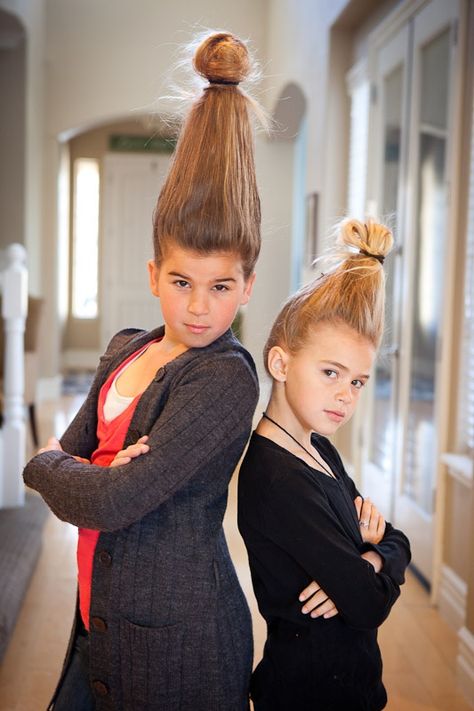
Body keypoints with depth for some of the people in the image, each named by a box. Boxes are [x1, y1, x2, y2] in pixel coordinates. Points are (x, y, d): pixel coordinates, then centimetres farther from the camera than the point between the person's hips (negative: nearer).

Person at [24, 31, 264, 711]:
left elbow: (109, 503, -24)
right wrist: (90, 475, -17)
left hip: (177, 649, -6)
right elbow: (64, 455, 5)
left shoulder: (225, 378, -20)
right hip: (104, 623, 7)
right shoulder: (124, 352, 4)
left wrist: (50, 466, -5)